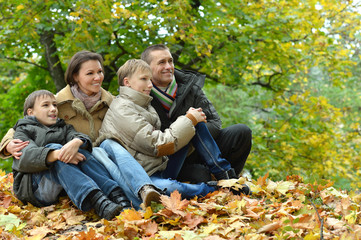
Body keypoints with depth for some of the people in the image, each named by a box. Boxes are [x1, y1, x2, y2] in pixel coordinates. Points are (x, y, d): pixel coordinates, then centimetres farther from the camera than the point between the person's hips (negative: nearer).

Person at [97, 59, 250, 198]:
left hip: (162, 168, 9)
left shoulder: (143, 105, 19)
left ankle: (224, 176, 0)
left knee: (196, 122, 4)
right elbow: (159, 146, -16)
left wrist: (189, 119, 4)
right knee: (169, 188, -45)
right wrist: (189, 120, -7)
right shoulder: (122, 109, -11)